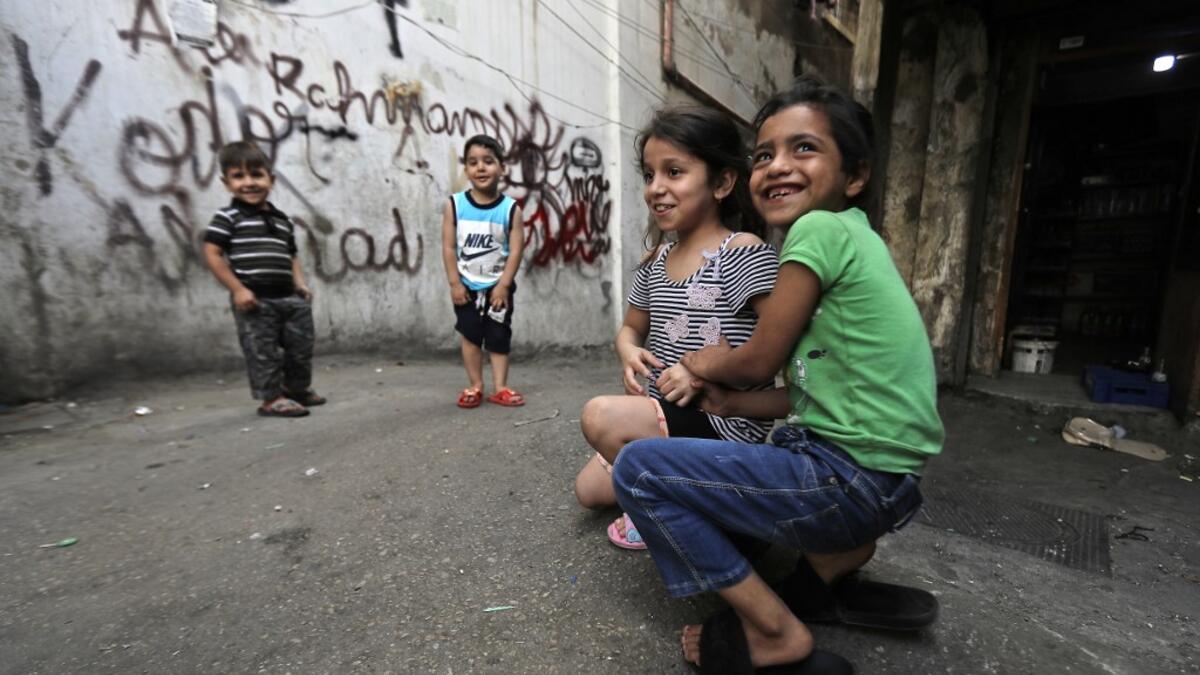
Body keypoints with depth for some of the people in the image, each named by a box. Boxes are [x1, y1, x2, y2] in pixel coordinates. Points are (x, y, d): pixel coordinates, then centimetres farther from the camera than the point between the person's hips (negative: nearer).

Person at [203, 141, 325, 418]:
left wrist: (300, 283, 5)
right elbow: (212, 253, -7)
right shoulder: (228, 217, -3)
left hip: (288, 297, 6)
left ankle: (297, 388, 32)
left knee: (301, 345, 13)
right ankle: (271, 398, 13)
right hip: (254, 300, -6)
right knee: (263, 351, 1)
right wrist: (237, 288, -14)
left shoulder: (282, 220, 14)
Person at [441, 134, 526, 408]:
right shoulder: (454, 204, -6)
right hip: (467, 286, 1)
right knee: (470, 336, 8)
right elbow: (448, 246, -6)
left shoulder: (511, 208, -9)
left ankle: (500, 388, 14)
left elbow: (516, 250, -10)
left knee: (499, 337, 5)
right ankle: (475, 386, 20)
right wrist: (455, 283, -10)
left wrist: (503, 285, -14)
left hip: (498, 286, -1)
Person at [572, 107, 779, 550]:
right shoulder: (656, 261, 6)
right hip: (665, 417, 8)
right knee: (589, 490, 13)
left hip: (727, 419, -8)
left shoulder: (744, 251, -16)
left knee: (600, 416, -27)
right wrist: (629, 351, -5)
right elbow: (631, 328, 17)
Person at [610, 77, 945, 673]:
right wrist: (730, 402, 6)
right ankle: (835, 560, 18)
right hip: (882, 476, 10)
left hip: (850, 480, -10)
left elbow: (759, 359, -11)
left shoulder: (820, 229, -14)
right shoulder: (854, 240, 15)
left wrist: (706, 363, 9)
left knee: (638, 467, -9)